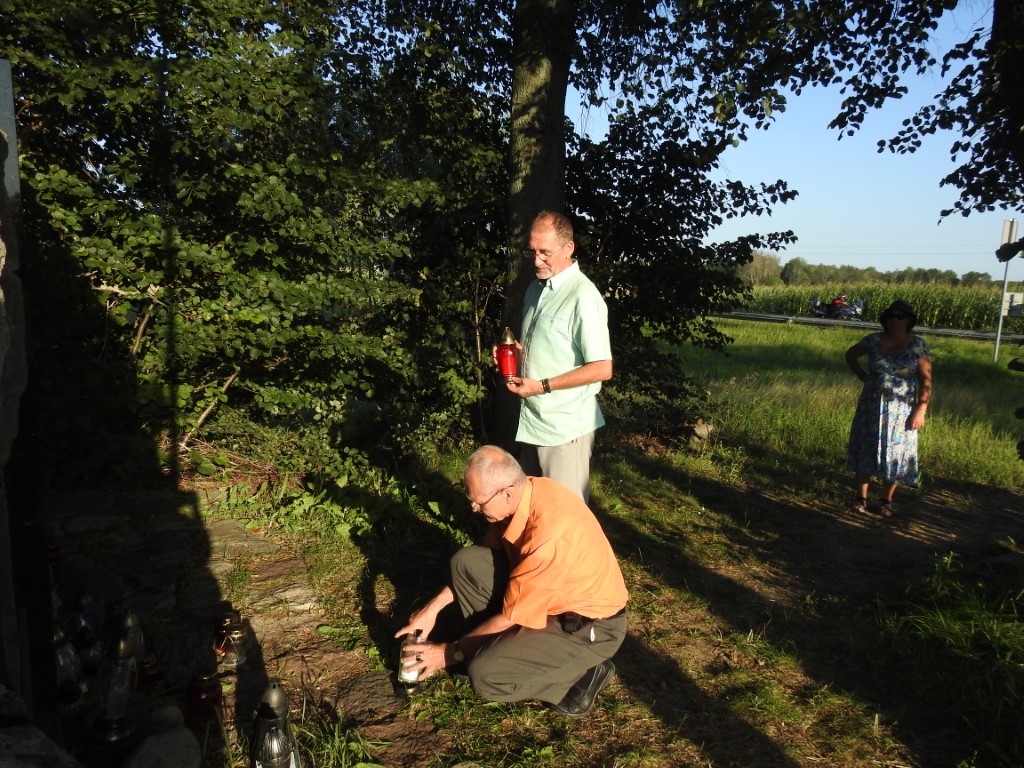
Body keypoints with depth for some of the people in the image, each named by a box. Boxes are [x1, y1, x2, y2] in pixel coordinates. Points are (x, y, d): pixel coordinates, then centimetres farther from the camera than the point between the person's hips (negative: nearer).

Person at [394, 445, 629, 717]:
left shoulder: (548, 533, -35)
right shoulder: (521, 493, -10)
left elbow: (512, 617, -24)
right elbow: (488, 555, 7)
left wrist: (449, 652, -11)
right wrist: (433, 607, 2)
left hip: (590, 626, -8)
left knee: (484, 675, -21)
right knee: (465, 562, -4)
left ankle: (581, 674, 0)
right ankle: (501, 647, 9)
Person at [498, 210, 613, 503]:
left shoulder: (583, 296, -17)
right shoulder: (535, 289, 11)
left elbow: (602, 369, -19)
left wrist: (543, 386, -18)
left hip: (565, 427, -8)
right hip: (532, 422, 8)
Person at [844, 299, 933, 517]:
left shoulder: (918, 345, -7)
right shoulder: (874, 341, -2)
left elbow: (925, 380, -10)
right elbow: (850, 355, 15)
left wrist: (921, 410, -17)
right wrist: (863, 376, 4)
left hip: (901, 410, -1)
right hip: (872, 406, 2)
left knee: (894, 453, 7)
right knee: (865, 449, 7)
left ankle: (887, 500, 22)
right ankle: (861, 497, 21)